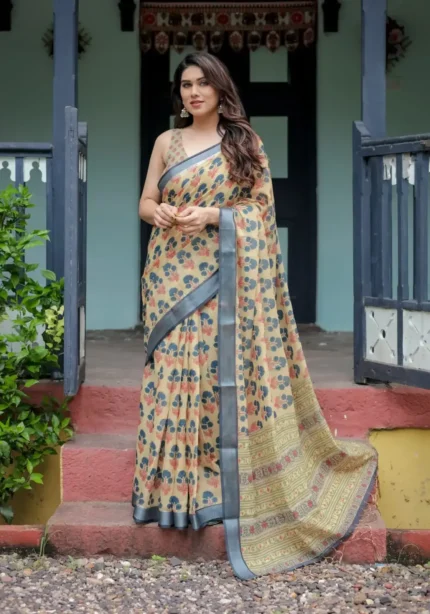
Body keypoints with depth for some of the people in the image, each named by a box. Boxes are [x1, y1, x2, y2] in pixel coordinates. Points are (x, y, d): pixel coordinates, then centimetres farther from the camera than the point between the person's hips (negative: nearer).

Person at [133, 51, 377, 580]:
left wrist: (213, 215, -14)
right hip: (173, 274, 2)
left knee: (222, 369, -5)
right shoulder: (167, 142, 11)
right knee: (175, 371, -3)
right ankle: (173, 484, 3)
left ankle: (221, 484, 3)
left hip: (224, 276, -2)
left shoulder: (245, 142, 5)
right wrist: (162, 213, -12)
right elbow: (144, 204, 11)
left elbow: (262, 205, 0)